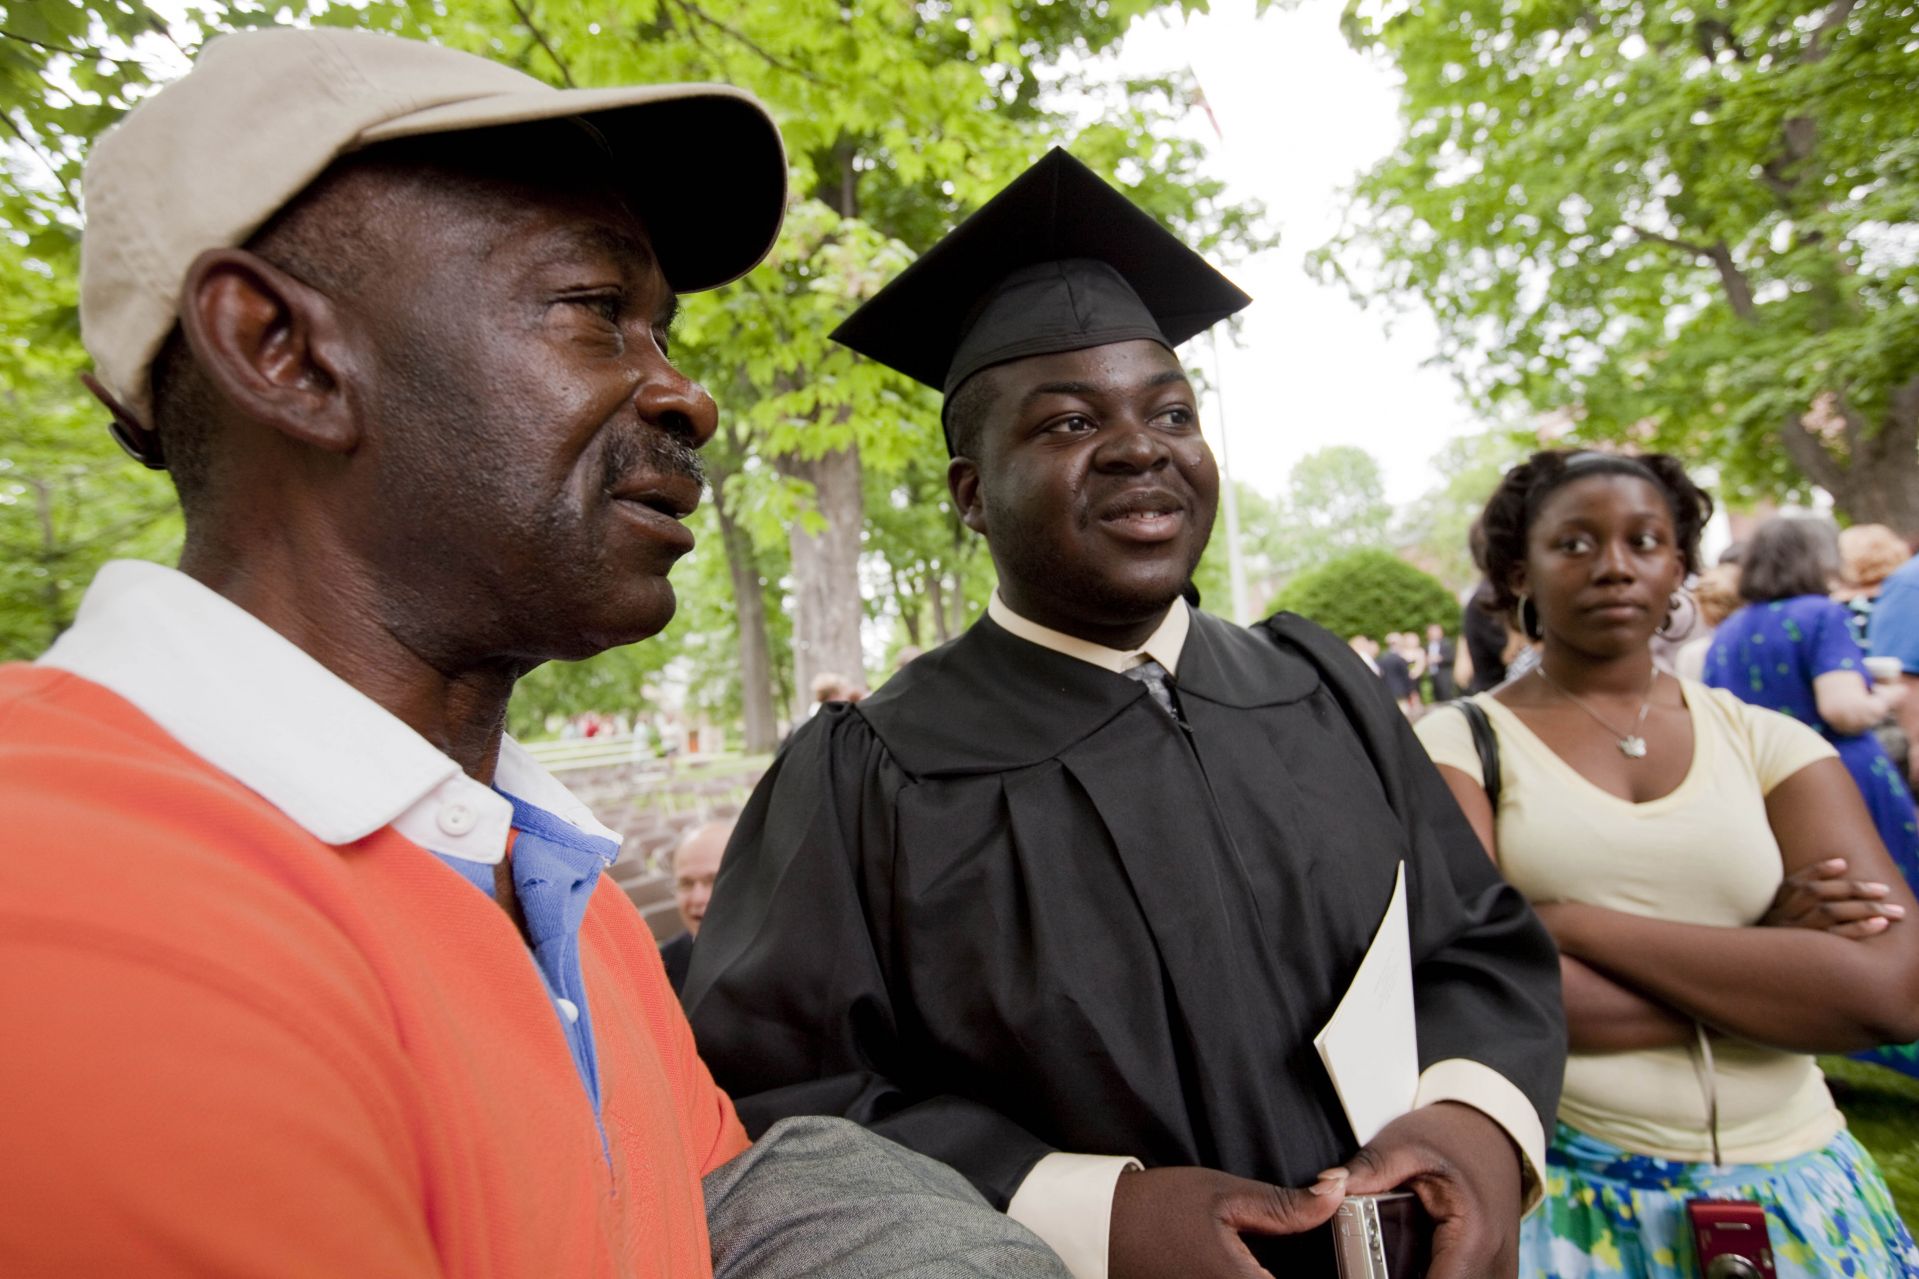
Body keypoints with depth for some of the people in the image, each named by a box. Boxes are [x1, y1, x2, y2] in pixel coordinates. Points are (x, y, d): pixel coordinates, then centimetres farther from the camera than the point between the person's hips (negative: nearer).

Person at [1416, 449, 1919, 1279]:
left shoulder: (1765, 742, 1)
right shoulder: (1458, 743, -8)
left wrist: (1569, 922, -18)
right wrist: (1769, 971, -14)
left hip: (1794, 1193, 3)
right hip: (1562, 1191, -2)